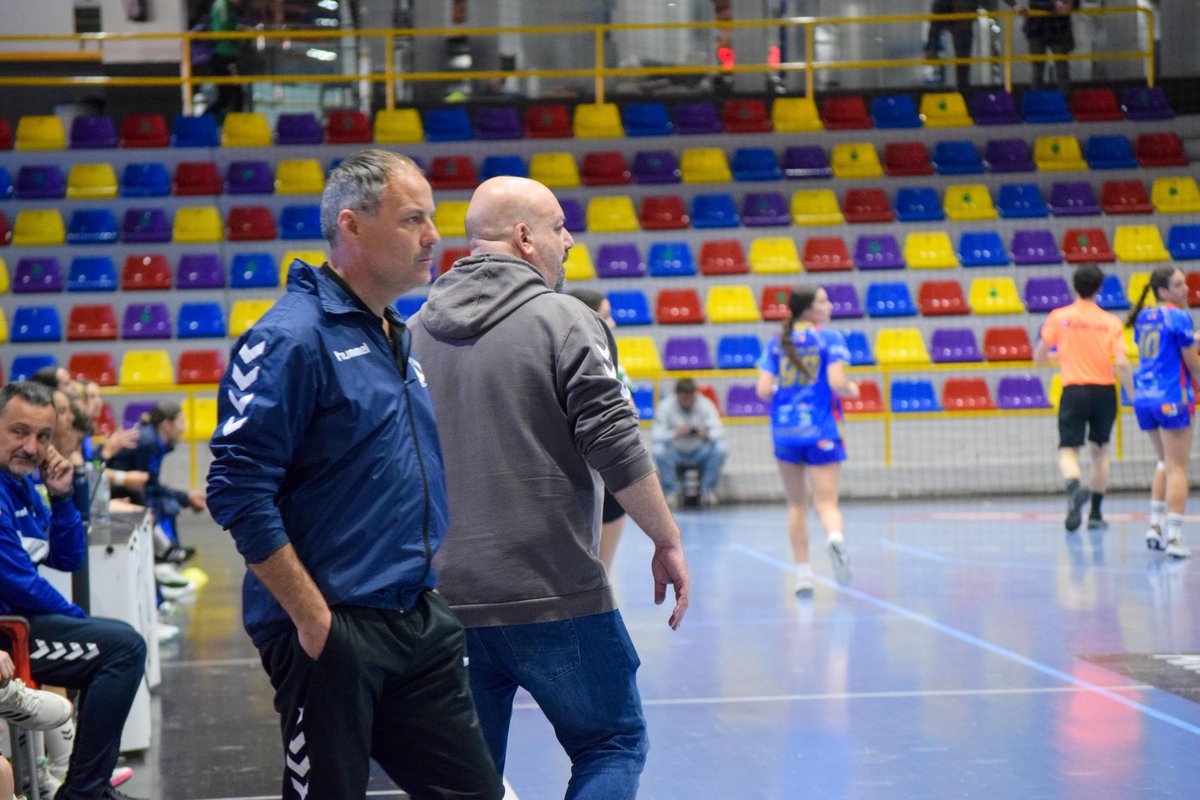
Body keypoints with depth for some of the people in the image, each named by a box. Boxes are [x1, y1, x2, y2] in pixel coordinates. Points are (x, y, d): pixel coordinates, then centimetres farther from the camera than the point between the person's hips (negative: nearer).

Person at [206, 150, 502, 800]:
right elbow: (237, 492, -19)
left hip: (421, 624, 8)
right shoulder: (292, 338, -13)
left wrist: (427, 583, 16)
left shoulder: (400, 339, 15)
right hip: (331, 632, -8)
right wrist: (313, 619, -19)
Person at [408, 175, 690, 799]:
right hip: (550, 594, -5)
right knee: (613, 743, 8)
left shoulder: (415, 330, 9)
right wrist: (667, 541, -2)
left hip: (442, 599, 6)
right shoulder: (564, 321, -8)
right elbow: (617, 447, -13)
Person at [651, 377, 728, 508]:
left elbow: (719, 431, -15)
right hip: (676, 454, -1)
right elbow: (655, 435, -19)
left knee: (721, 447, -27)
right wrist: (674, 434, -40)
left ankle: (707, 490, -10)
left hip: (700, 452, 1)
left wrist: (707, 434, -39)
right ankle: (672, 492, -13)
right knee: (659, 450, -32)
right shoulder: (665, 406, -12)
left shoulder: (705, 404, -8)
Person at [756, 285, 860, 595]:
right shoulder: (830, 339, -4)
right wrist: (852, 388, 7)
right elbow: (836, 382, -15)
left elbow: (763, 390, -1)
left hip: (784, 431, 3)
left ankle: (803, 573, 14)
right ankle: (835, 536, -38)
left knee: (796, 504, 15)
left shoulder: (776, 343, 5)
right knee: (826, 502, -4)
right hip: (822, 431, -3)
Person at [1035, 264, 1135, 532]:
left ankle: (1075, 489, -35)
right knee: (1100, 452, 17)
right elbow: (1121, 364, -9)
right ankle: (1096, 514, 20)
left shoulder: (1059, 317, 1)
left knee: (1068, 451, -1)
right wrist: (1135, 398, -1)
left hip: (1074, 391, -1)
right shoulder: (1111, 322, 0)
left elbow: (1039, 357, 8)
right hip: (1105, 391, 1)